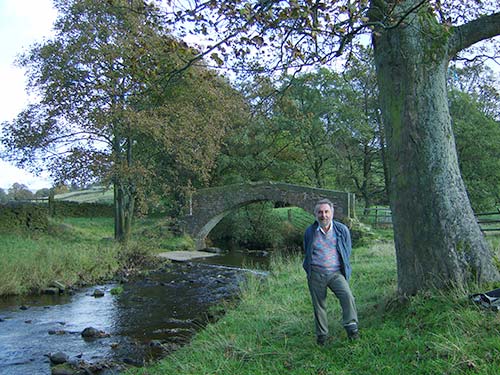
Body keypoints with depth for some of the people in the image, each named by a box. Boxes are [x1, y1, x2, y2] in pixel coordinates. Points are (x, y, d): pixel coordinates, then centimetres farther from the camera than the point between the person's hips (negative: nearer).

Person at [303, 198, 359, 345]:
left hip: (336, 273, -1)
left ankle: (351, 326, -10)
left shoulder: (342, 230, 2)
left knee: (347, 295, -23)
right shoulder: (309, 232, 4)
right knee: (319, 305, 5)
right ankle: (321, 335, 20)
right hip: (316, 274, 1)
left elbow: (347, 251, 14)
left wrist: (344, 269, 12)